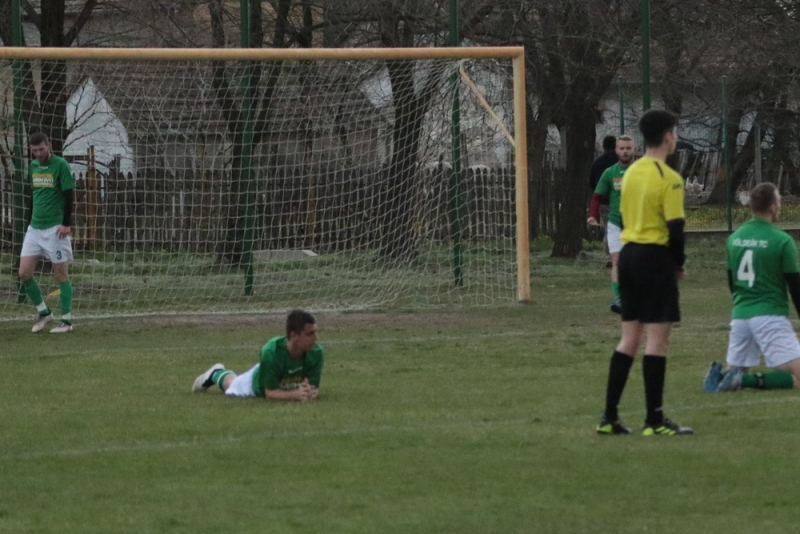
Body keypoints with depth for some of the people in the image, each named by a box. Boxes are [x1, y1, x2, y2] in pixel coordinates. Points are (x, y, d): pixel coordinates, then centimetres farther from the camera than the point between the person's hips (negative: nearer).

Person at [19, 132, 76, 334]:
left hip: (55, 227, -6)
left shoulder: (60, 165, -8)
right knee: (24, 273, 0)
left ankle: (66, 320, 6)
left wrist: (66, 224, -17)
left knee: (60, 273, -1)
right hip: (35, 227, 6)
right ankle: (43, 312, 16)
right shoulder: (33, 166, 11)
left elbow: (69, 196, -10)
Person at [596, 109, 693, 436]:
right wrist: (679, 263, 0)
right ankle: (655, 420, -4)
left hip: (628, 253, 8)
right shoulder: (668, 178, -12)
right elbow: (675, 226, -17)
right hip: (655, 258, -8)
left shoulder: (631, 173, 12)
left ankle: (609, 417, 10)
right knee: (658, 338, -4)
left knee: (629, 338, 12)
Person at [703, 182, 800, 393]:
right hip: (770, 317, -6)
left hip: (740, 315, 6)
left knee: (735, 372, 21)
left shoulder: (734, 239, 10)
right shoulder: (782, 241, -8)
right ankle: (751, 381, -25)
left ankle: (719, 375, -13)